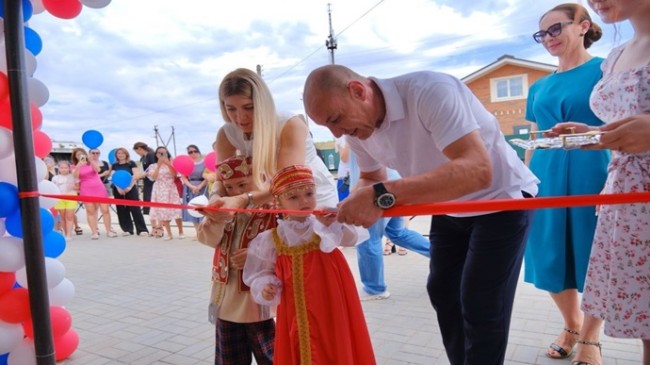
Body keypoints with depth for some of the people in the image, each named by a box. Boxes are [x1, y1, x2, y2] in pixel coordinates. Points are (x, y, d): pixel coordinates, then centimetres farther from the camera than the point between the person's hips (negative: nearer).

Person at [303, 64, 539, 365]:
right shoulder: (357, 131, -10)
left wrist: (383, 195, -51)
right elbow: (372, 178, 7)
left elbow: (478, 170, -44)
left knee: (481, 306, -6)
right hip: (450, 208, 7)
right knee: (442, 293, 14)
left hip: (501, 198, -7)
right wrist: (351, 206, -17)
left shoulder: (430, 91, -34)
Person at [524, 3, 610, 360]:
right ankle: (572, 326, 31)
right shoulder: (539, 87, 15)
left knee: (592, 258, 2)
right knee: (551, 259, 9)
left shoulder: (605, 69, 0)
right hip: (546, 177, 5)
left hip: (592, 174, -5)